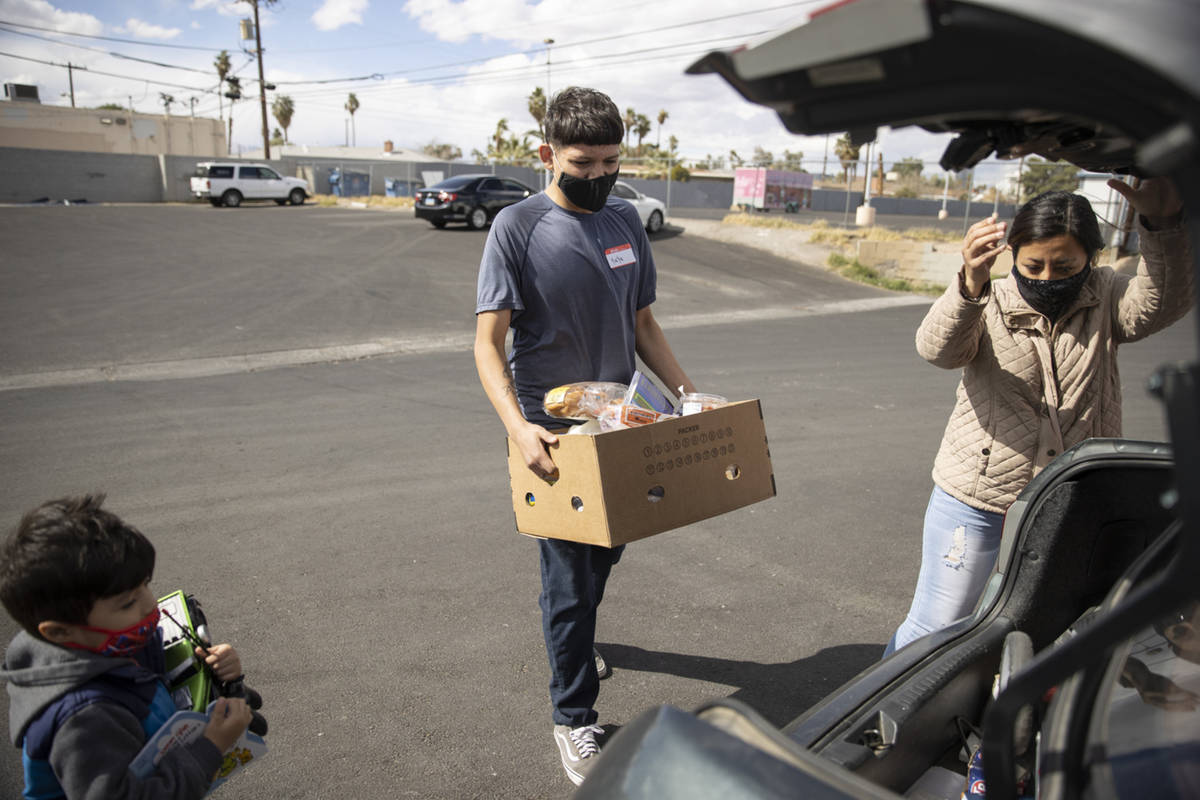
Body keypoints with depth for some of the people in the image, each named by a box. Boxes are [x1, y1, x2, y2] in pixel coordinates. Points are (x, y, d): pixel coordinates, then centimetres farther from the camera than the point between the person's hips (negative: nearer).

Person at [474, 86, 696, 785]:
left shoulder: (626, 222, 5)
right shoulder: (518, 227, -12)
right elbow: (488, 342, -15)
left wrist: (692, 398, 5)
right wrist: (518, 427, -31)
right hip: (555, 432, -5)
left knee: (603, 555, 21)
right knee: (571, 575, 3)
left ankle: (571, 638, 51)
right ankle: (575, 719, 23)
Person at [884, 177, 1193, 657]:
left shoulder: (1104, 300, 1)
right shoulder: (987, 303, -7)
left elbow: (1163, 302, -20)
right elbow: (938, 348, -26)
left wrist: (1163, 222, -40)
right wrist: (971, 285, -47)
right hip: (977, 502, -2)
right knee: (934, 627, 5)